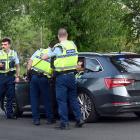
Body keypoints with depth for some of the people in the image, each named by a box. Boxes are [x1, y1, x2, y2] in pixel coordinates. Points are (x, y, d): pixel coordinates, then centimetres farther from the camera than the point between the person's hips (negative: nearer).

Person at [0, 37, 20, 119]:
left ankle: (9, 113, 9)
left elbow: (17, 66, 12)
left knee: (10, 96, 2)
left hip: (11, 76, 1)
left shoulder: (14, 53, 10)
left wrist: (17, 76, 4)